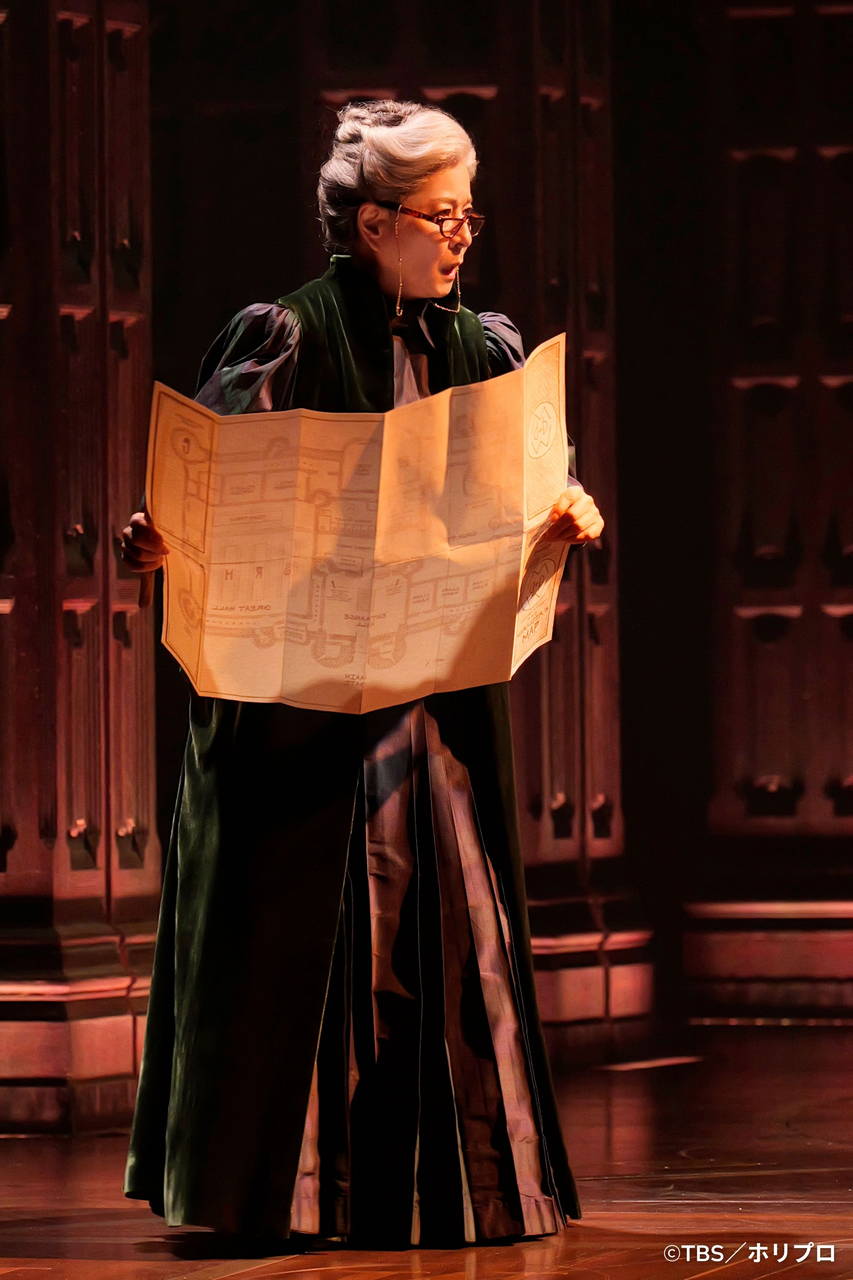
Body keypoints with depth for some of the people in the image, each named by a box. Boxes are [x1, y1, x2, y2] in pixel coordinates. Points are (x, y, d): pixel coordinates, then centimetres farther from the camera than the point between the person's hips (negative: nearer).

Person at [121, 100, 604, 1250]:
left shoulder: (482, 350, 10)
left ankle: (448, 1181, 9)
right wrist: (159, 541, -33)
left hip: (440, 686, 5)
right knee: (300, 928, -3)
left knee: (446, 928, 3)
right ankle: (284, 1186, 6)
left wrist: (566, 516, -15)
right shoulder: (282, 340, -6)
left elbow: (525, 493, 7)